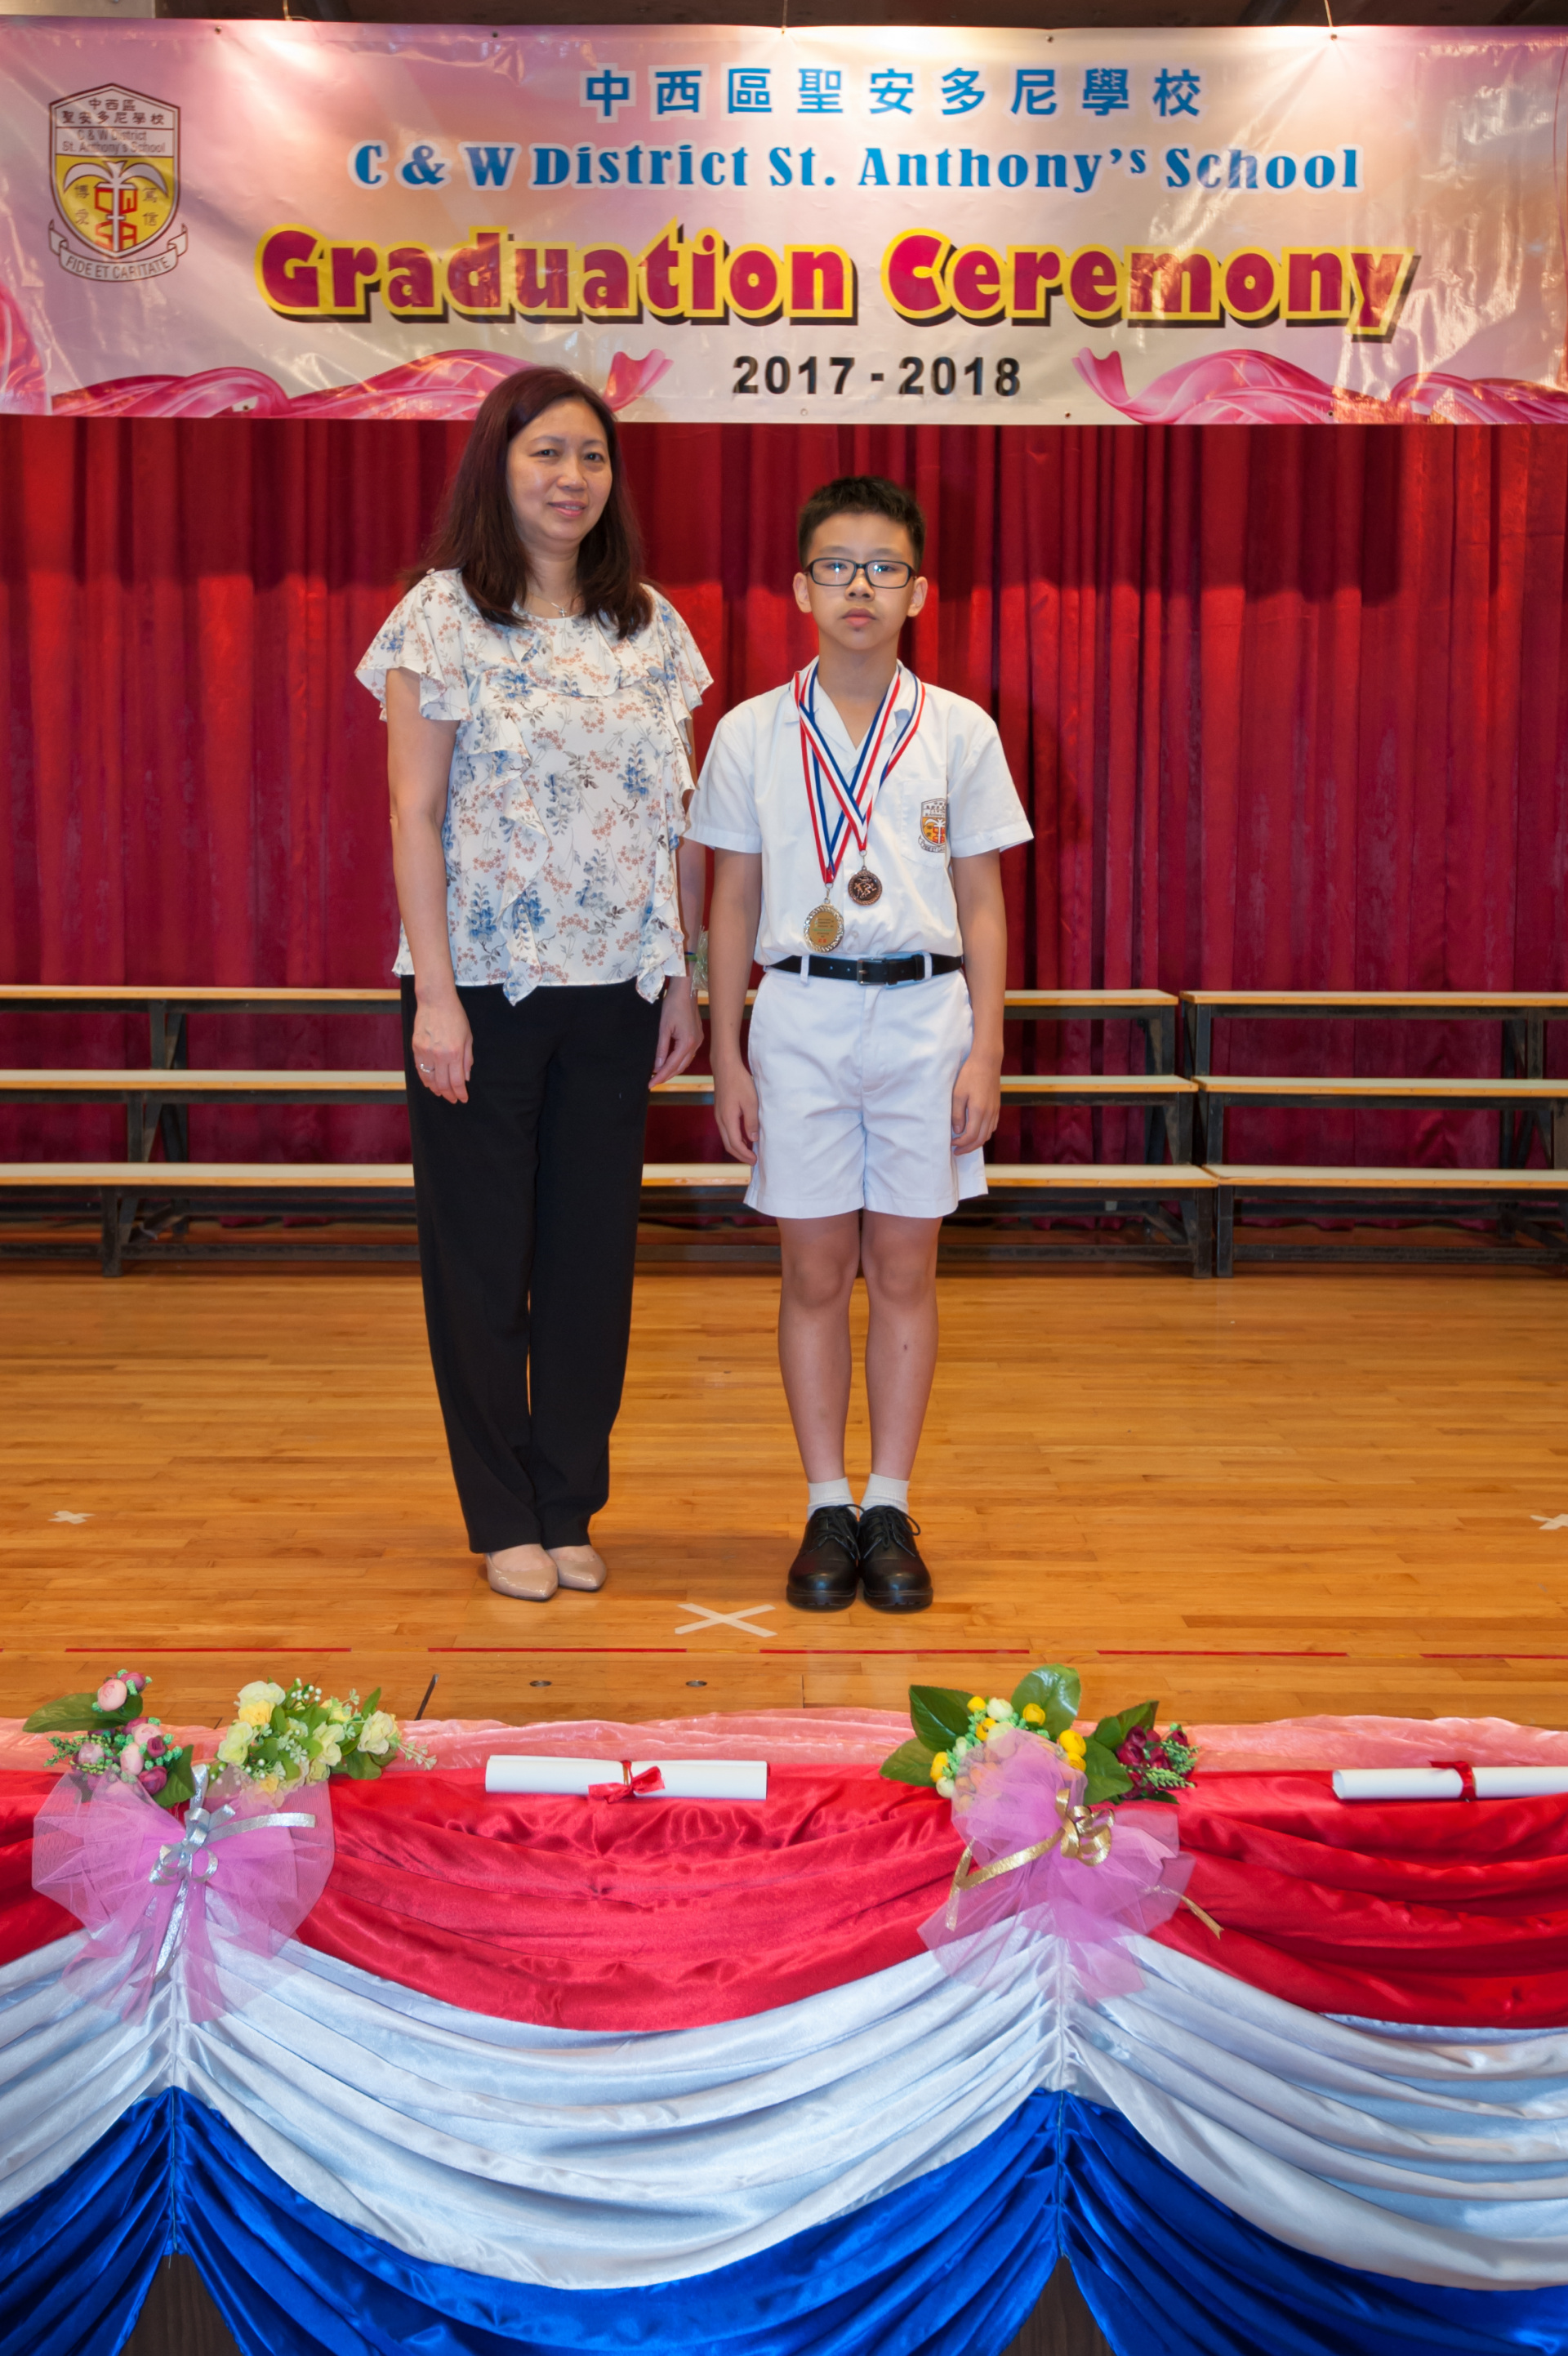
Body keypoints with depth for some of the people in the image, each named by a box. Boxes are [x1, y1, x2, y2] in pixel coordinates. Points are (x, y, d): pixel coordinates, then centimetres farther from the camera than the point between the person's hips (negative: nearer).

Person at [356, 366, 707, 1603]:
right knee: (481, 1250, 5)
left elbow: (677, 816, 10)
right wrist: (436, 994, -12)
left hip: (615, 988, 4)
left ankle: (571, 1506, 21)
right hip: (484, 982, -3)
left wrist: (682, 976, 7)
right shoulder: (444, 616, -3)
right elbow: (415, 814, -7)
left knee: (594, 1247, 8)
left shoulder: (651, 625, 9)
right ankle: (506, 1516, 18)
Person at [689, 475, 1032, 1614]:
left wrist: (986, 1051, -1)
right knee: (815, 1274, 5)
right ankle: (828, 1508, 16)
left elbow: (983, 903, 5)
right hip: (800, 1015, 0)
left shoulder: (959, 732, 3)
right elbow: (733, 903, 6)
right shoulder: (751, 734, 3)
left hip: (925, 1014, 0)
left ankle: (891, 1505, 17)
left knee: (905, 1270, 6)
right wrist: (728, 1059, 2)